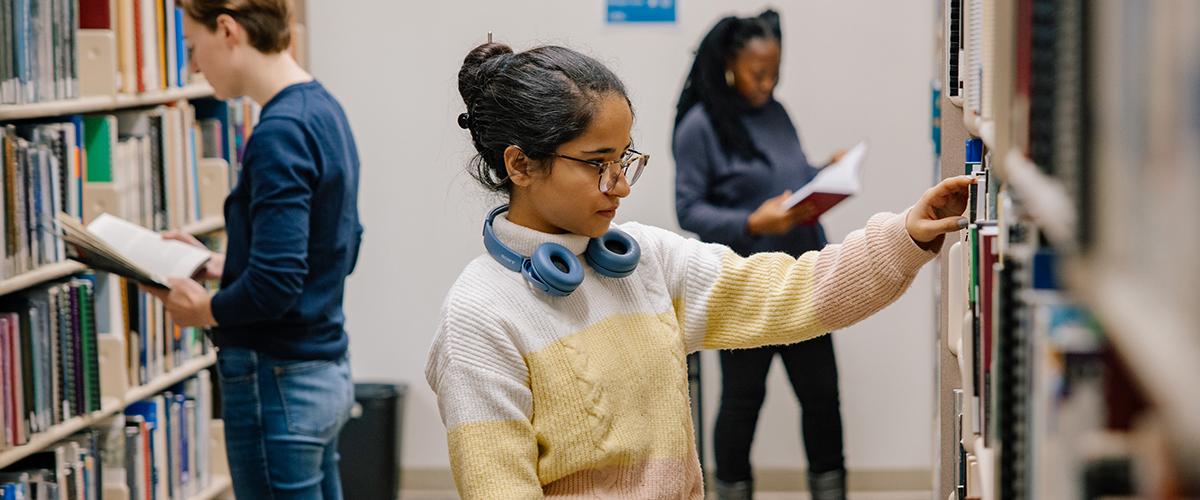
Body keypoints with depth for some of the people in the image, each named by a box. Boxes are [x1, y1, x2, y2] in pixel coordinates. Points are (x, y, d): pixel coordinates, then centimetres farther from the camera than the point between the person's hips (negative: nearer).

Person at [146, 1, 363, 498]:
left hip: (278, 382, -9)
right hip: (327, 370, 9)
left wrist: (205, 309, -7)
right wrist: (222, 265, 13)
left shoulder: (279, 132, -20)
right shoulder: (326, 111, 7)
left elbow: (275, 285, -25)